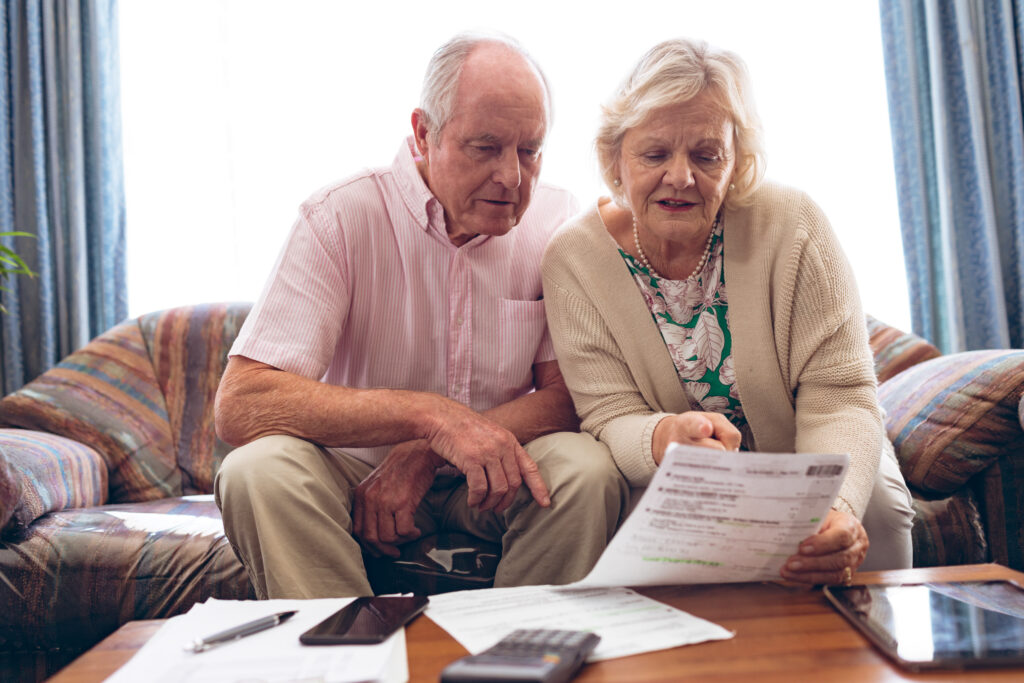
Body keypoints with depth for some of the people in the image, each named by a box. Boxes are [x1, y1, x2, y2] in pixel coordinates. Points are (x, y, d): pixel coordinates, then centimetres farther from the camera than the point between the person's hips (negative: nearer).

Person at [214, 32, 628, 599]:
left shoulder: (558, 220, -7)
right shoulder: (340, 218, -16)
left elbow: (568, 393, -10)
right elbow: (240, 404, -24)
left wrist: (423, 456, -24)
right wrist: (432, 415, -34)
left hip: (485, 484, 2)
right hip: (357, 468, -1)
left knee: (588, 470, -27)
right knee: (259, 471, -30)